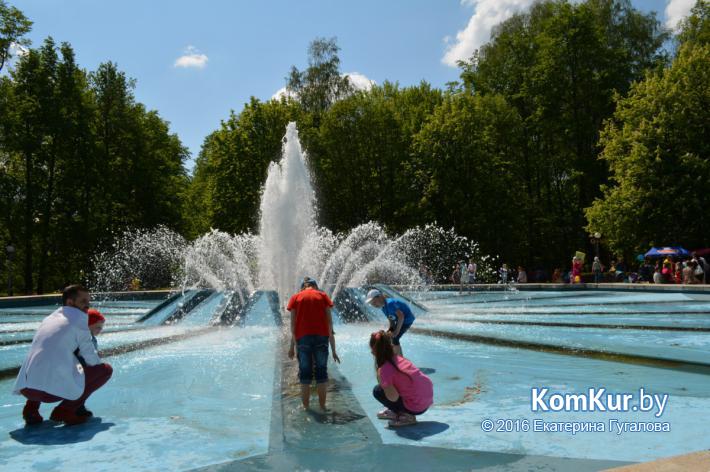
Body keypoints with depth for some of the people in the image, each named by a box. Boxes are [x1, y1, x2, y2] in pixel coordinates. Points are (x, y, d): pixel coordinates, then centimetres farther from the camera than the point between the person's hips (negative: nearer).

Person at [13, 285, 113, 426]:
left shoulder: (48, 318, 23)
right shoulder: (78, 318, 2)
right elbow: (91, 358, 3)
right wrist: (98, 361, 25)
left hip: (25, 388, 8)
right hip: (55, 388, -8)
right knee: (106, 369, 8)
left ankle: (31, 409, 18)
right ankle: (66, 410, -1)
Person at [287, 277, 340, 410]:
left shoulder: (295, 298, 10)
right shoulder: (323, 296, 11)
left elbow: (293, 324, 5)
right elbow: (329, 323, 8)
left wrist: (292, 346, 11)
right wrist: (333, 350, 10)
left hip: (303, 337, 0)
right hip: (321, 337, 0)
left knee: (305, 373, 9)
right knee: (321, 372, 10)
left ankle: (306, 406, 15)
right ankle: (322, 406, 15)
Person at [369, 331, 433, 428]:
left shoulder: (384, 369, -17)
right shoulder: (397, 358, 6)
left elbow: (393, 397, -22)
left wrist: (382, 383, -8)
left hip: (416, 407, -8)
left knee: (377, 391, 2)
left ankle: (407, 416, 0)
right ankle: (395, 411, 26)